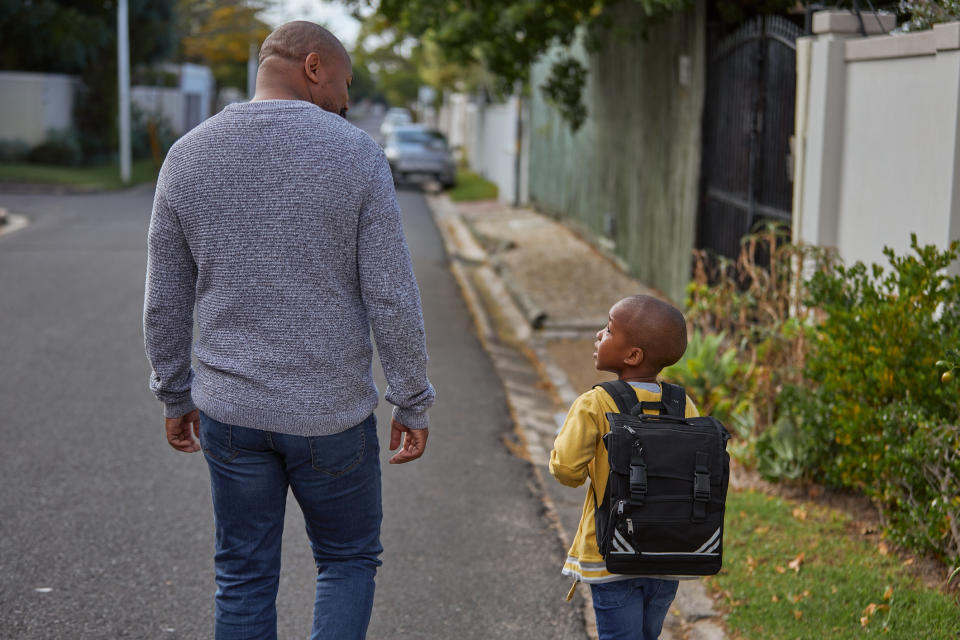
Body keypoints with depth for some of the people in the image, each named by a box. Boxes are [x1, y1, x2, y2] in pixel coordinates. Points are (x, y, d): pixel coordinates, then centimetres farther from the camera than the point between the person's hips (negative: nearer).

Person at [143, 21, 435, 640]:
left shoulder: (188, 156, -1)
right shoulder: (357, 155, -10)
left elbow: (166, 301, 3)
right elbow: (392, 297, -11)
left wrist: (175, 397, 15)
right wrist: (414, 404, -2)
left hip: (230, 410, 3)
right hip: (332, 414, -2)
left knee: (244, 580, 15)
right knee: (349, 561, 18)